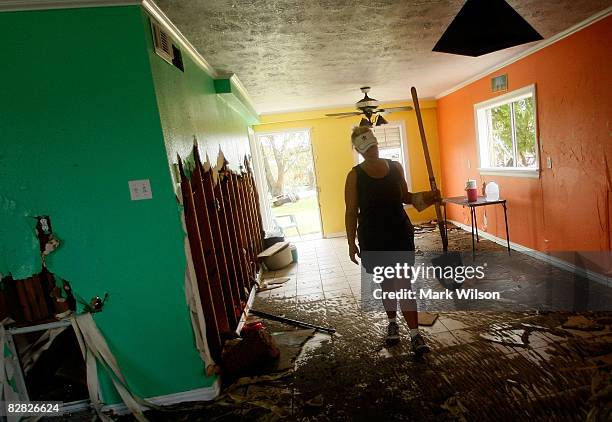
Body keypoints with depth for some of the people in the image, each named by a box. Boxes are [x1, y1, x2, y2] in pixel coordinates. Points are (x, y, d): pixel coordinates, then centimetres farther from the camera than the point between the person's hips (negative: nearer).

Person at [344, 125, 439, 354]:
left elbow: (404, 196, 14)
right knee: (386, 283, 14)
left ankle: (415, 334, 8)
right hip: (373, 238, -1)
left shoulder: (395, 167, 3)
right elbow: (351, 212, -6)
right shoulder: (355, 175, -7)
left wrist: (422, 197, -6)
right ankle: (392, 322, 36)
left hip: (401, 234, 2)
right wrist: (351, 243, -9)